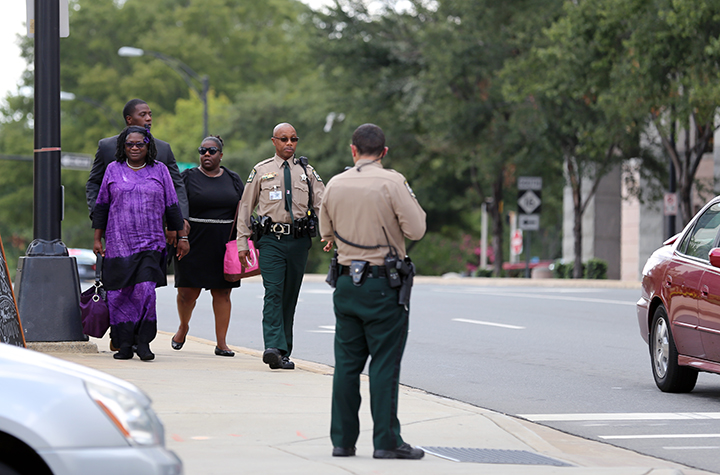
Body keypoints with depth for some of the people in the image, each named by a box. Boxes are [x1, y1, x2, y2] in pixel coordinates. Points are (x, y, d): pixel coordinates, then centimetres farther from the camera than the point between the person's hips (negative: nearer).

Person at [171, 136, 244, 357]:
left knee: (222, 292, 0)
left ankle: (221, 343, 3)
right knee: (188, 292, -2)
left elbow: (241, 212, 11)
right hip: (194, 244, -2)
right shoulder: (188, 178, 3)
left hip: (224, 245, 2)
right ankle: (183, 326, 28)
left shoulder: (233, 180, 11)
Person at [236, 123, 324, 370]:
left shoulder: (307, 172, 11)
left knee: (290, 296, 7)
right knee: (273, 294, -15)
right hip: (271, 240, -2)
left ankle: (283, 352, 14)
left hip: (299, 240, 2)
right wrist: (242, 243, 4)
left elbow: (323, 205, 5)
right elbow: (245, 207, 10)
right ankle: (273, 348, -25)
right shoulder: (261, 171, 7)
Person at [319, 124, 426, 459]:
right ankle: (386, 441, -3)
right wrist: (410, 201, 6)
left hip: (346, 282, 5)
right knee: (384, 364, -2)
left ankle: (342, 439, 11)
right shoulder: (392, 182, -10)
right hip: (383, 284, -5)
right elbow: (416, 230, -11)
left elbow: (327, 234, 17)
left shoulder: (335, 185, 6)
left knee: (346, 363, 9)